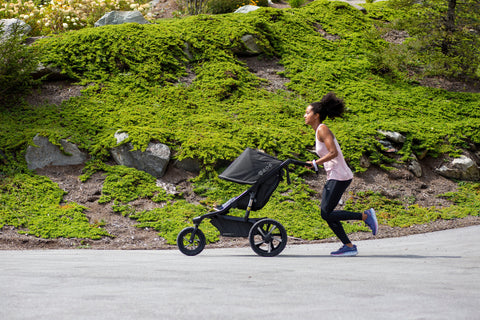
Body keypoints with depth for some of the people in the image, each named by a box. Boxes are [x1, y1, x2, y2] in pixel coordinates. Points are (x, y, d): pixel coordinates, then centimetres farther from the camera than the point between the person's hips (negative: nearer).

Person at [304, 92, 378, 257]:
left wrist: (315, 163, -14)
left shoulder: (322, 129, -10)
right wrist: (315, 164, 13)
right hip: (333, 177, 10)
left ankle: (366, 216, -5)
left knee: (327, 214, -12)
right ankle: (349, 246, 5)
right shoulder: (320, 131, 18)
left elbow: (333, 153, -20)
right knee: (326, 214, 5)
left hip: (339, 177, -10)